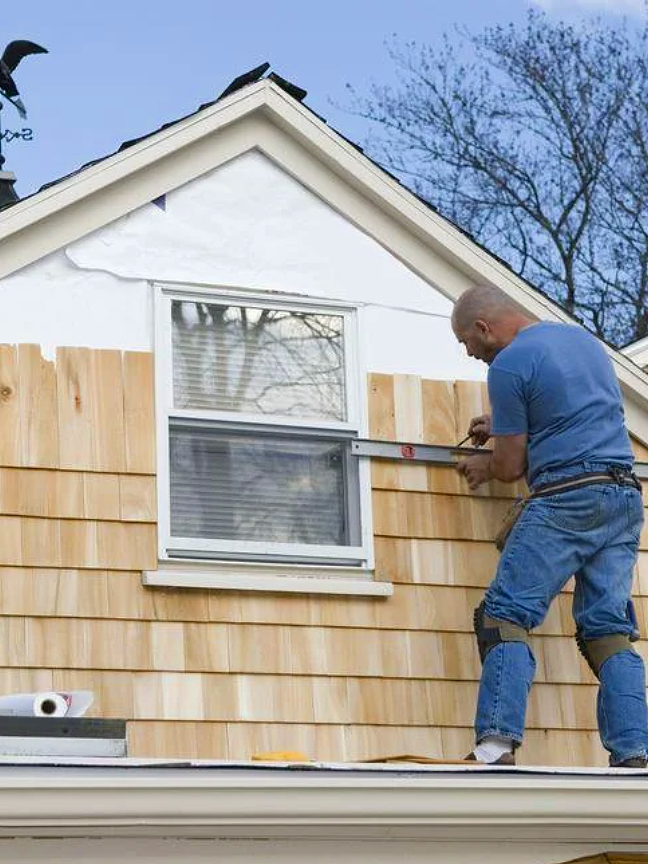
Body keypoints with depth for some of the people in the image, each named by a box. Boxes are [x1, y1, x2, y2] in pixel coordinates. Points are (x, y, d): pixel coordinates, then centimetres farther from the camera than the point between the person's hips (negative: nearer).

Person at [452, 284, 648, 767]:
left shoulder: (508, 365, -4)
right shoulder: (583, 338, 21)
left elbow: (510, 467, 0)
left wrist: (482, 468, 22)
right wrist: (504, 426, 38)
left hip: (566, 497, -8)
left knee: (507, 614, -7)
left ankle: (498, 743, -20)